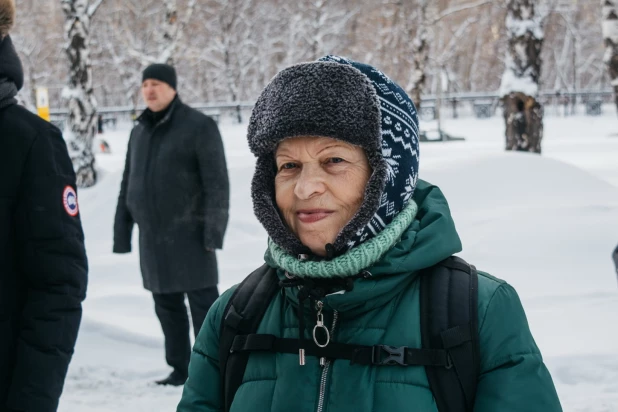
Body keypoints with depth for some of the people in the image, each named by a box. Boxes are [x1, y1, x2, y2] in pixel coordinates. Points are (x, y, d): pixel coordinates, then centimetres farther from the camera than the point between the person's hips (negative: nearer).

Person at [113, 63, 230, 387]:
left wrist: (214, 231, -17)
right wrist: (121, 234, 13)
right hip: (152, 236, 7)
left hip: (189, 234, -6)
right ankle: (180, 369, 20)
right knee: (166, 305, 11)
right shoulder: (139, 132, 14)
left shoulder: (199, 127, -6)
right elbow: (128, 186, 17)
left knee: (203, 303, -5)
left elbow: (216, 183, -11)